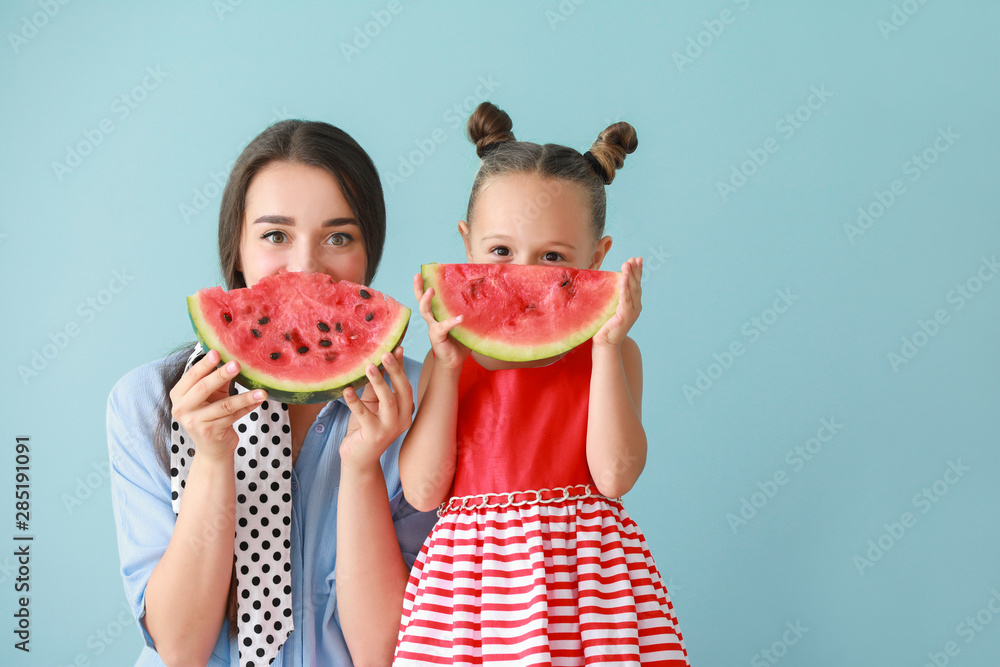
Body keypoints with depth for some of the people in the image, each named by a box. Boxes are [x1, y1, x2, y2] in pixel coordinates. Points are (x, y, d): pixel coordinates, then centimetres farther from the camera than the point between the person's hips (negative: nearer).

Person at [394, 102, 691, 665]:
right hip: (471, 577, 1)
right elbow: (423, 491, -5)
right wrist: (446, 365, -10)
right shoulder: (452, 358, 4)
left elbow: (615, 476, -12)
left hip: (586, 571, -1)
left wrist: (605, 348, -13)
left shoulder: (610, 354, 2)